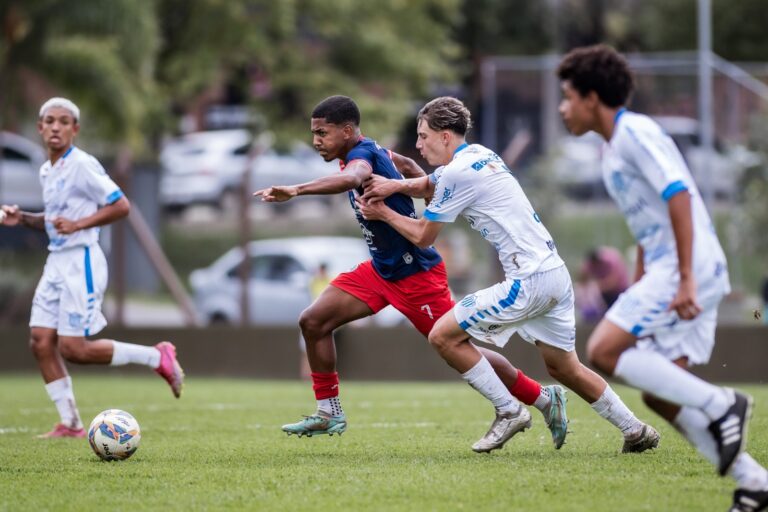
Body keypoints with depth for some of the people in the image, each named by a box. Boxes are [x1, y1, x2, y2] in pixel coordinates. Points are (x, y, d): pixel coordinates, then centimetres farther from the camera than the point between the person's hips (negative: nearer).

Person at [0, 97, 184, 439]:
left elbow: (121, 206, -14)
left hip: (81, 260, -8)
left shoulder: (82, 165, -12)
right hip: (56, 261, 8)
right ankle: (70, 424, 5)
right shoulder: (47, 171, 14)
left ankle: (156, 357, 4)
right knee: (41, 341, -1)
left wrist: (78, 224, -20)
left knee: (73, 349, -11)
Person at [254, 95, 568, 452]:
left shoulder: (362, 155, -25)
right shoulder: (372, 152, 4)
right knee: (313, 321, 1)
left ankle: (545, 399, 14)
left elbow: (351, 178, -51)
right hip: (382, 269, 9)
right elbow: (406, 165, 24)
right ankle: (329, 414, 10)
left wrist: (296, 190, -61)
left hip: (415, 273, -9)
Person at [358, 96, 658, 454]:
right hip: (555, 272, 10)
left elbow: (422, 237, -2)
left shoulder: (458, 172, -11)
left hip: (529, 281, -10)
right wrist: (395, 186, 10)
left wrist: (384, 213, 13)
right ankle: (636, 431, 21)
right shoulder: (478, 155, 17)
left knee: (443, 335, -4)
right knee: (563, 367, 21)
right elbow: (427, 186, 31)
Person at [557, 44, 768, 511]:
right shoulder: (613, 149, 22)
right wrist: (637, 291, 26)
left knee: (604, 351, -16)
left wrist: (686, 279, -25)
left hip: (690, 270, -10)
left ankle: (720, 405, -13)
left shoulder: (635, 132, -9)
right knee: (659, 396, 5)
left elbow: (678, 195, -20)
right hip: (666, 273, 10)